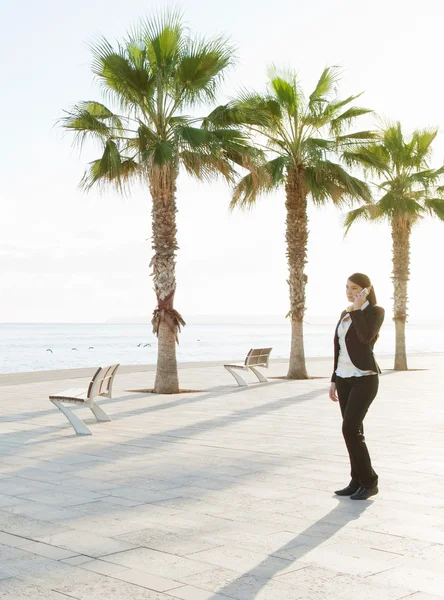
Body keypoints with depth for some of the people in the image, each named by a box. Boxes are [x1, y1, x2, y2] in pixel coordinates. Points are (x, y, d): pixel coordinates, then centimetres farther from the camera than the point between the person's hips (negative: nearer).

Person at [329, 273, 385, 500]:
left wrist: (357, 309, -18)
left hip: (365, 378, -8)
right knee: (353, 431, 7)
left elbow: (366, 338, -26)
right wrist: (334, 380, 14)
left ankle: (369, 482, -2)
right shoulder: (345, 314, 13)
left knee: (349, 429, -15)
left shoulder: (376, 311, -9)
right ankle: (358, 481, 15)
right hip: (345, 378, 8)